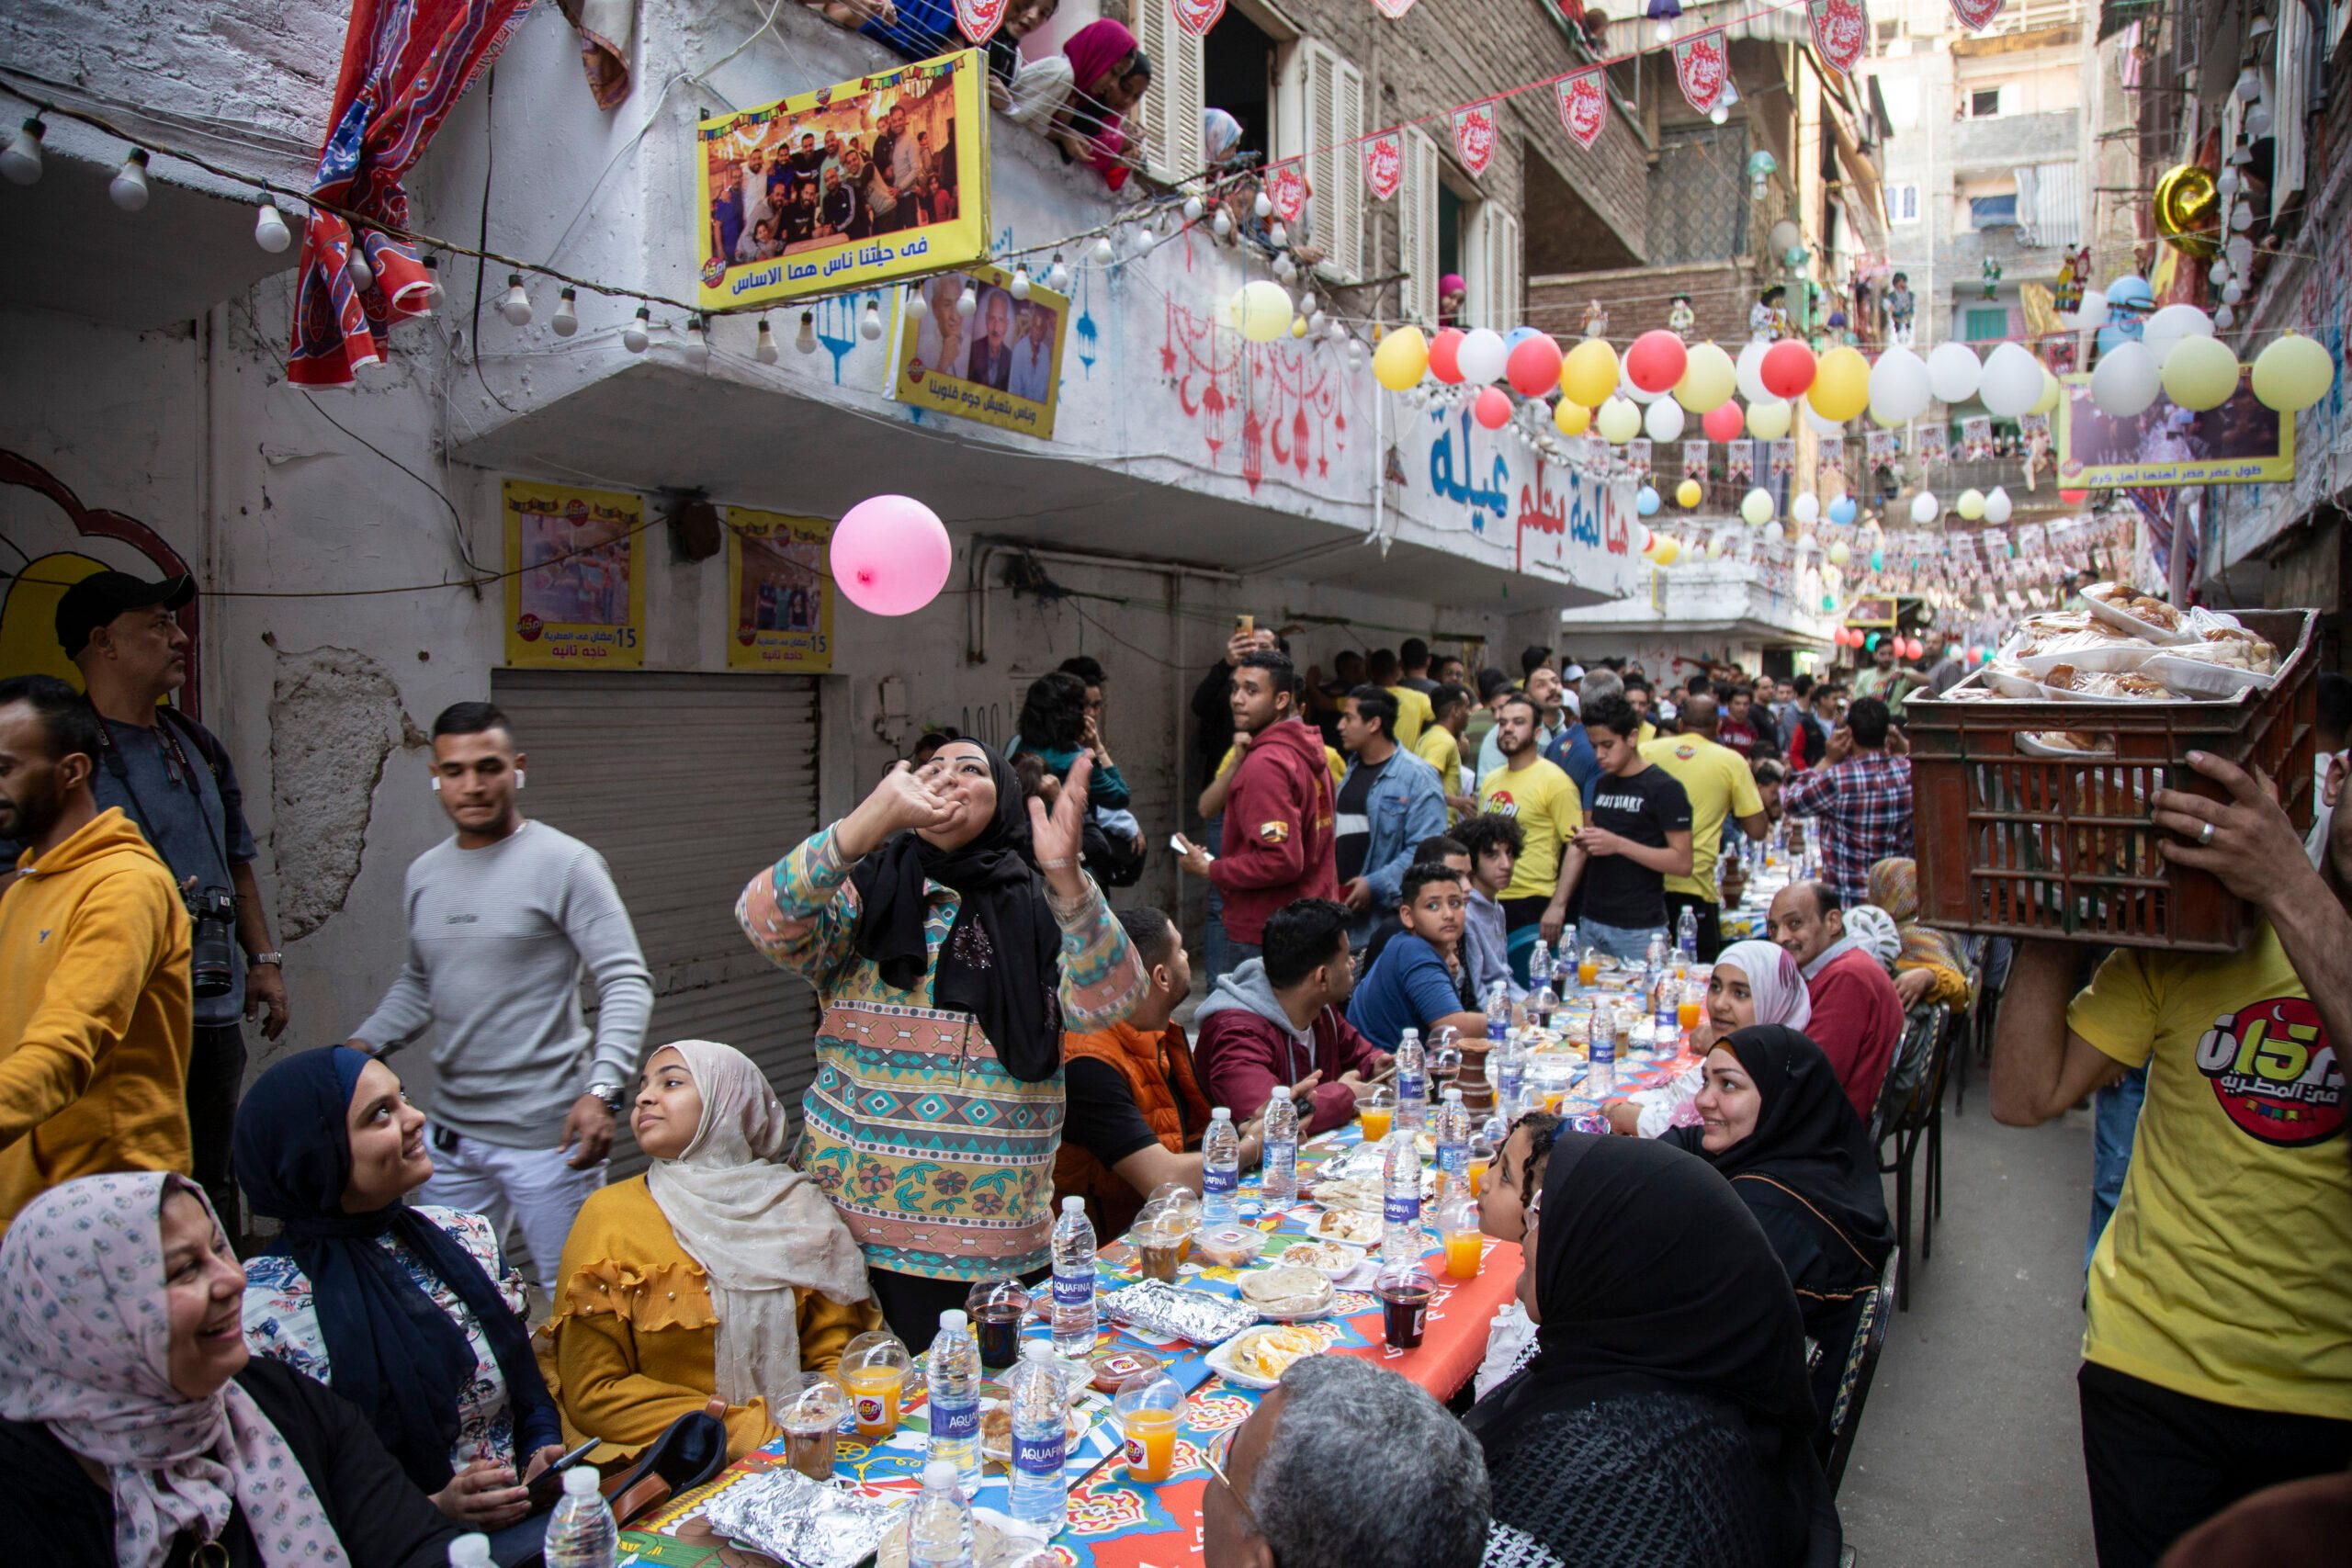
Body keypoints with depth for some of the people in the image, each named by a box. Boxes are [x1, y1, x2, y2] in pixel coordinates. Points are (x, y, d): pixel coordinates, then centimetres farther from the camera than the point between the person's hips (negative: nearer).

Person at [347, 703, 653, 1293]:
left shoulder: (565, 864, -10)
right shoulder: (424, 873, 11)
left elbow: (627, 982, -14)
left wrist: (603, 1088, -24)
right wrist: (360, 1045, 10)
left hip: (546, 1132, -6)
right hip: (451, 1133, 7)